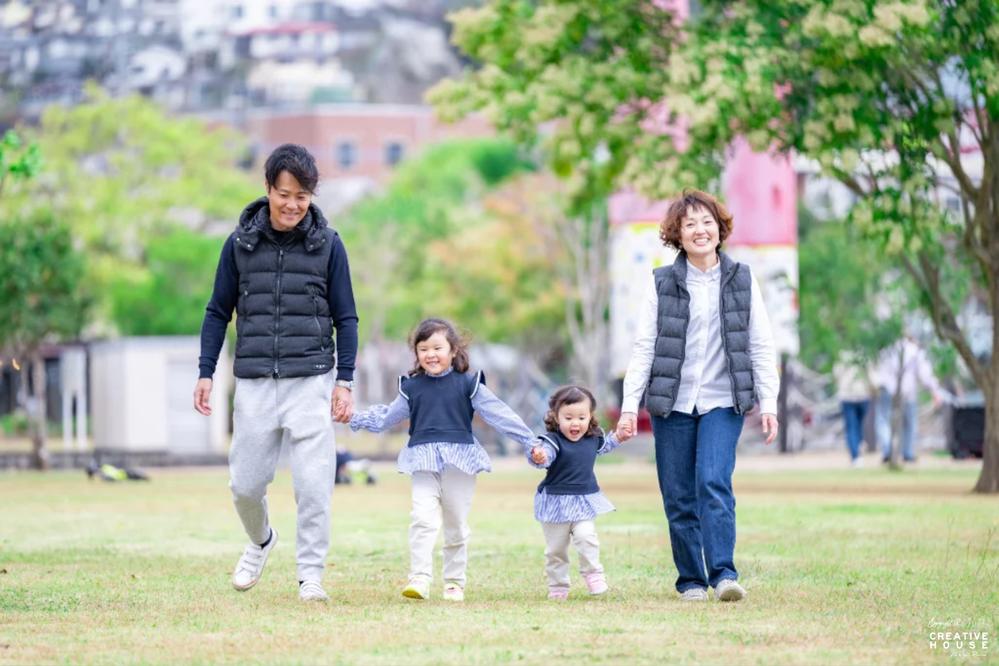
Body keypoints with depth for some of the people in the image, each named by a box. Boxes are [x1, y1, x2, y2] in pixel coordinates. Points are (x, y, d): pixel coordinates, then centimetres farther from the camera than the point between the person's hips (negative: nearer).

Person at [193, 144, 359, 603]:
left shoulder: (327, 245, 2)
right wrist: (206, 374, 6)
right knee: (245, 483, 5)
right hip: (254, 382, 1)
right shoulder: (240, 243, 4)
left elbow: (345, 318, 7)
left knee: (313, 483, -9)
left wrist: (345, 381, 1)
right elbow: (218, 312, 12)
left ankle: (311, 574, 1)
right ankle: (261, 541, 35)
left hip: (310, 380, -1)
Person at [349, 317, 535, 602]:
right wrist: (355, 418, 18)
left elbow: (498, 414, 1)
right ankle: (420, 578, -18)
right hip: (424, 462, 1)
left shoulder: (468, 384, 1)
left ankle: (454, 581, 17)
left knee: (456, 525, 7)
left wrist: (530, 442, -1)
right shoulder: (412, 387, 8)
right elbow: (387, 417, 22)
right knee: (423, 518, -15)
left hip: (459, 460, -1)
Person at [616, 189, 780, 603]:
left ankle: (723, 573, -20)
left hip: (723, 402, -1)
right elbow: (644, 347, 3)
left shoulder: (742, 280, 5)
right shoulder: (662, 283, 4)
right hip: (672, 402, 1)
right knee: (679, 498, 2)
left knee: (714, 483, -19)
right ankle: (691, 580, 12)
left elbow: (761, 347, 6)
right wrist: (630, 406, -3)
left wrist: (768, 403, 0)